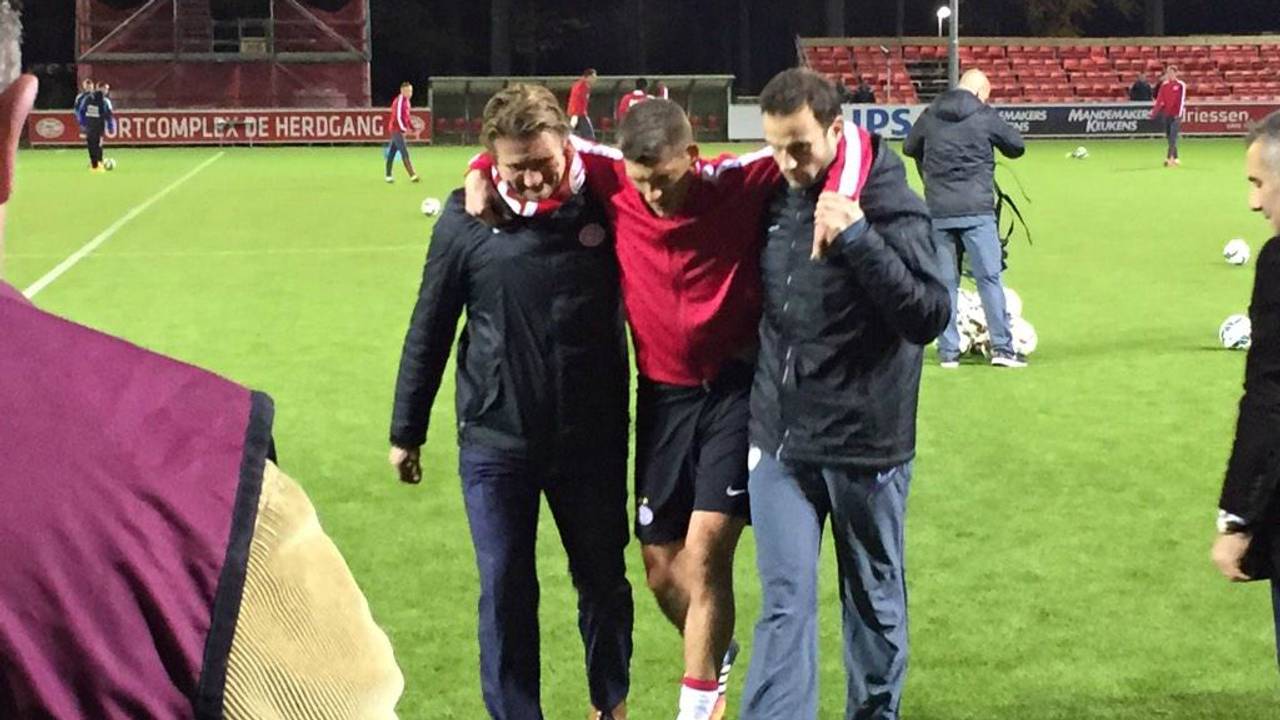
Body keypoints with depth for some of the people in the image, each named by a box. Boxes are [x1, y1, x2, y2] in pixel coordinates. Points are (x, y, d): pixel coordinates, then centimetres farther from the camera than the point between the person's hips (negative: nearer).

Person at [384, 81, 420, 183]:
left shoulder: (407, 101, 12)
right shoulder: (399, 101, -17)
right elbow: (398, 117, -23)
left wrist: (412, 128, 13)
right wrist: (403, 129, -25)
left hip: (401, 130, 9)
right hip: (396, 129, -9)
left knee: (392, 152, 13)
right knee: (404, 153, -12)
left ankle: (388, 175, 19)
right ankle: (412, 176, -15)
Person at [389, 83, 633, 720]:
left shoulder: (603, 204, -7)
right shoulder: (467, 220, -8)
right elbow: (429, 331, 2)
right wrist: (406, 432, 7)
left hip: (592, 439, 1)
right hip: (495, 442, -1)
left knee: (603, 579, 15)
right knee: (505, 591, 4)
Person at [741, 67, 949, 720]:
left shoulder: (889, 206, -12)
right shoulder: (778, 198, 4)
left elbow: (929, 315, -19)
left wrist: (857, 237, -27)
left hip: (865, 444, -4)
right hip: (780, 443, 4)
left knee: (874, 597, 13)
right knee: (785, 602, 0)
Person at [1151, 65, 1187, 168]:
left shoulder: (1181, 85, -3)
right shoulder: (1164, 85, 10)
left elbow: (1182, 100, -10)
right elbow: (1159, 100, 8)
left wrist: (1179, 113, -19)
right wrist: (1154, 112, -2)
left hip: (1175, 115, -5)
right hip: (1166, 114, 5)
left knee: (1173, 137, -14)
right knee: (1170, 137, 8)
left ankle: (1169, 158, -21)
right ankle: (1175, 158, 17)